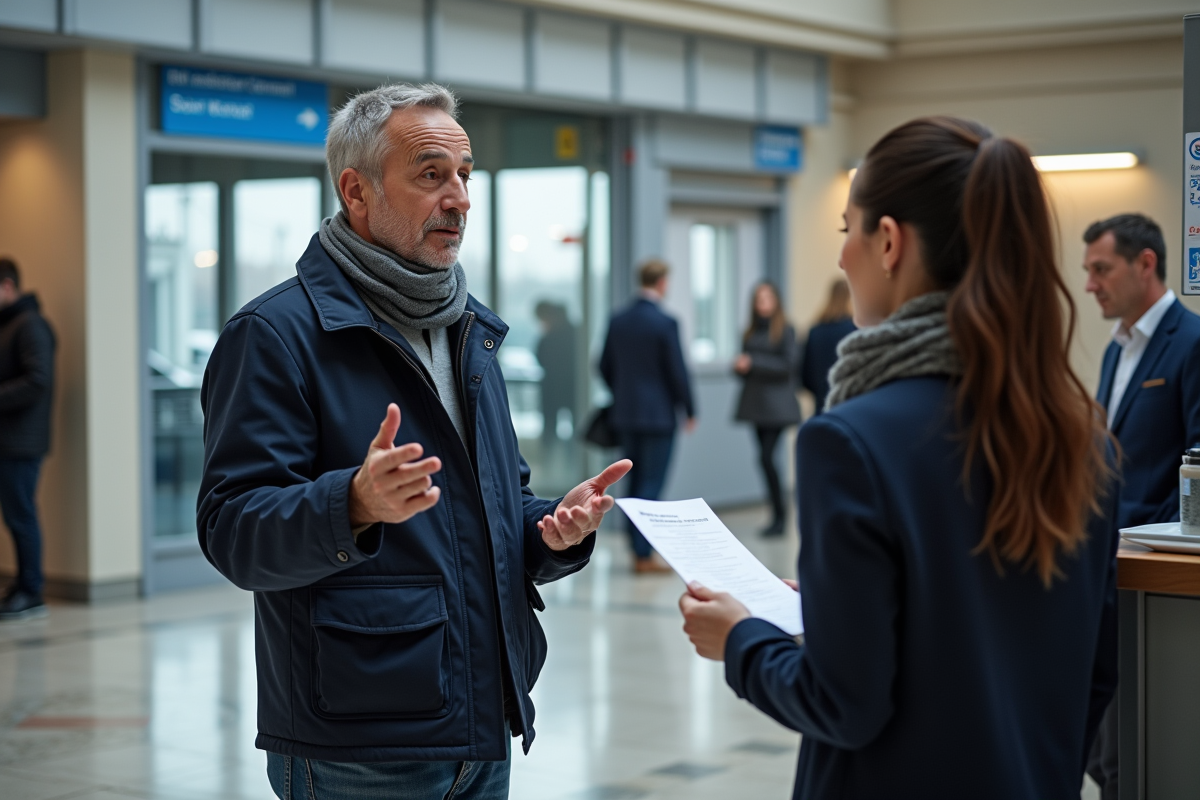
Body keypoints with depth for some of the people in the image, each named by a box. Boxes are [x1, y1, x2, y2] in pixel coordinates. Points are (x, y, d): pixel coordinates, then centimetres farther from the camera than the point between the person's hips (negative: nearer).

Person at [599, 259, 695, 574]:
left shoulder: (617, 320, 4)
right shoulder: (665, 322, -14)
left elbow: (605, 366, 10)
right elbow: (678, 371, -13)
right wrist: (689, 410, -1)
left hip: (625, 414, 6)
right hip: (659, 414, -6)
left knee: (635, 483, 14)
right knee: (651, 485, -2)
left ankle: (638, 550, 18)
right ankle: (645, 555, -3)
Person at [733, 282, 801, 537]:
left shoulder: (785, 331, -4)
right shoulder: (750, 332, 12)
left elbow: (787, 365, -10)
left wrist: (753, 363, -15)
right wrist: (739, 366, -7)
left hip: (777, 405, -6)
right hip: (756, 403, 6)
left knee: (766, 457, -14)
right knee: (766, 459, 7)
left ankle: (779, 516, -6)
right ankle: (779, 515, 16)